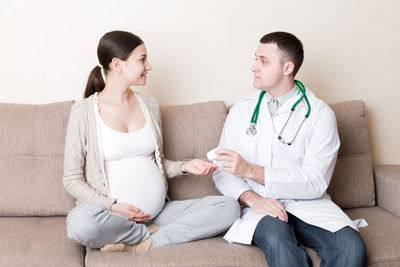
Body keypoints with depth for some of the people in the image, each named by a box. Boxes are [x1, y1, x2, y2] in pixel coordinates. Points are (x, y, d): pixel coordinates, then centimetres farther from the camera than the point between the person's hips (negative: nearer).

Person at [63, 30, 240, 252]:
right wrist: (112, 206, -16)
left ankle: (140, 246, -19)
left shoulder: (149, 105, 13)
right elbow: (72, 179, -2)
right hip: (114, 215, -5)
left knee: (229, 207, -14)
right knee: (80, 221, -39)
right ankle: (155, 234, -14)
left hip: (158, 212, 5)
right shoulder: (84, 111, -3)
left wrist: (184, 166, 2)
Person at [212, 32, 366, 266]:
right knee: (276, 238, -34)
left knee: (351, 246, -28)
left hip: (307, 204, 0)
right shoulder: (241, 111, 10)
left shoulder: (320, 114, 0)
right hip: (260, 206, 0)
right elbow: (222, 172, 8)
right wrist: (252, 198, -13)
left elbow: (316, 182, -10)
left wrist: (251, 170, -18)